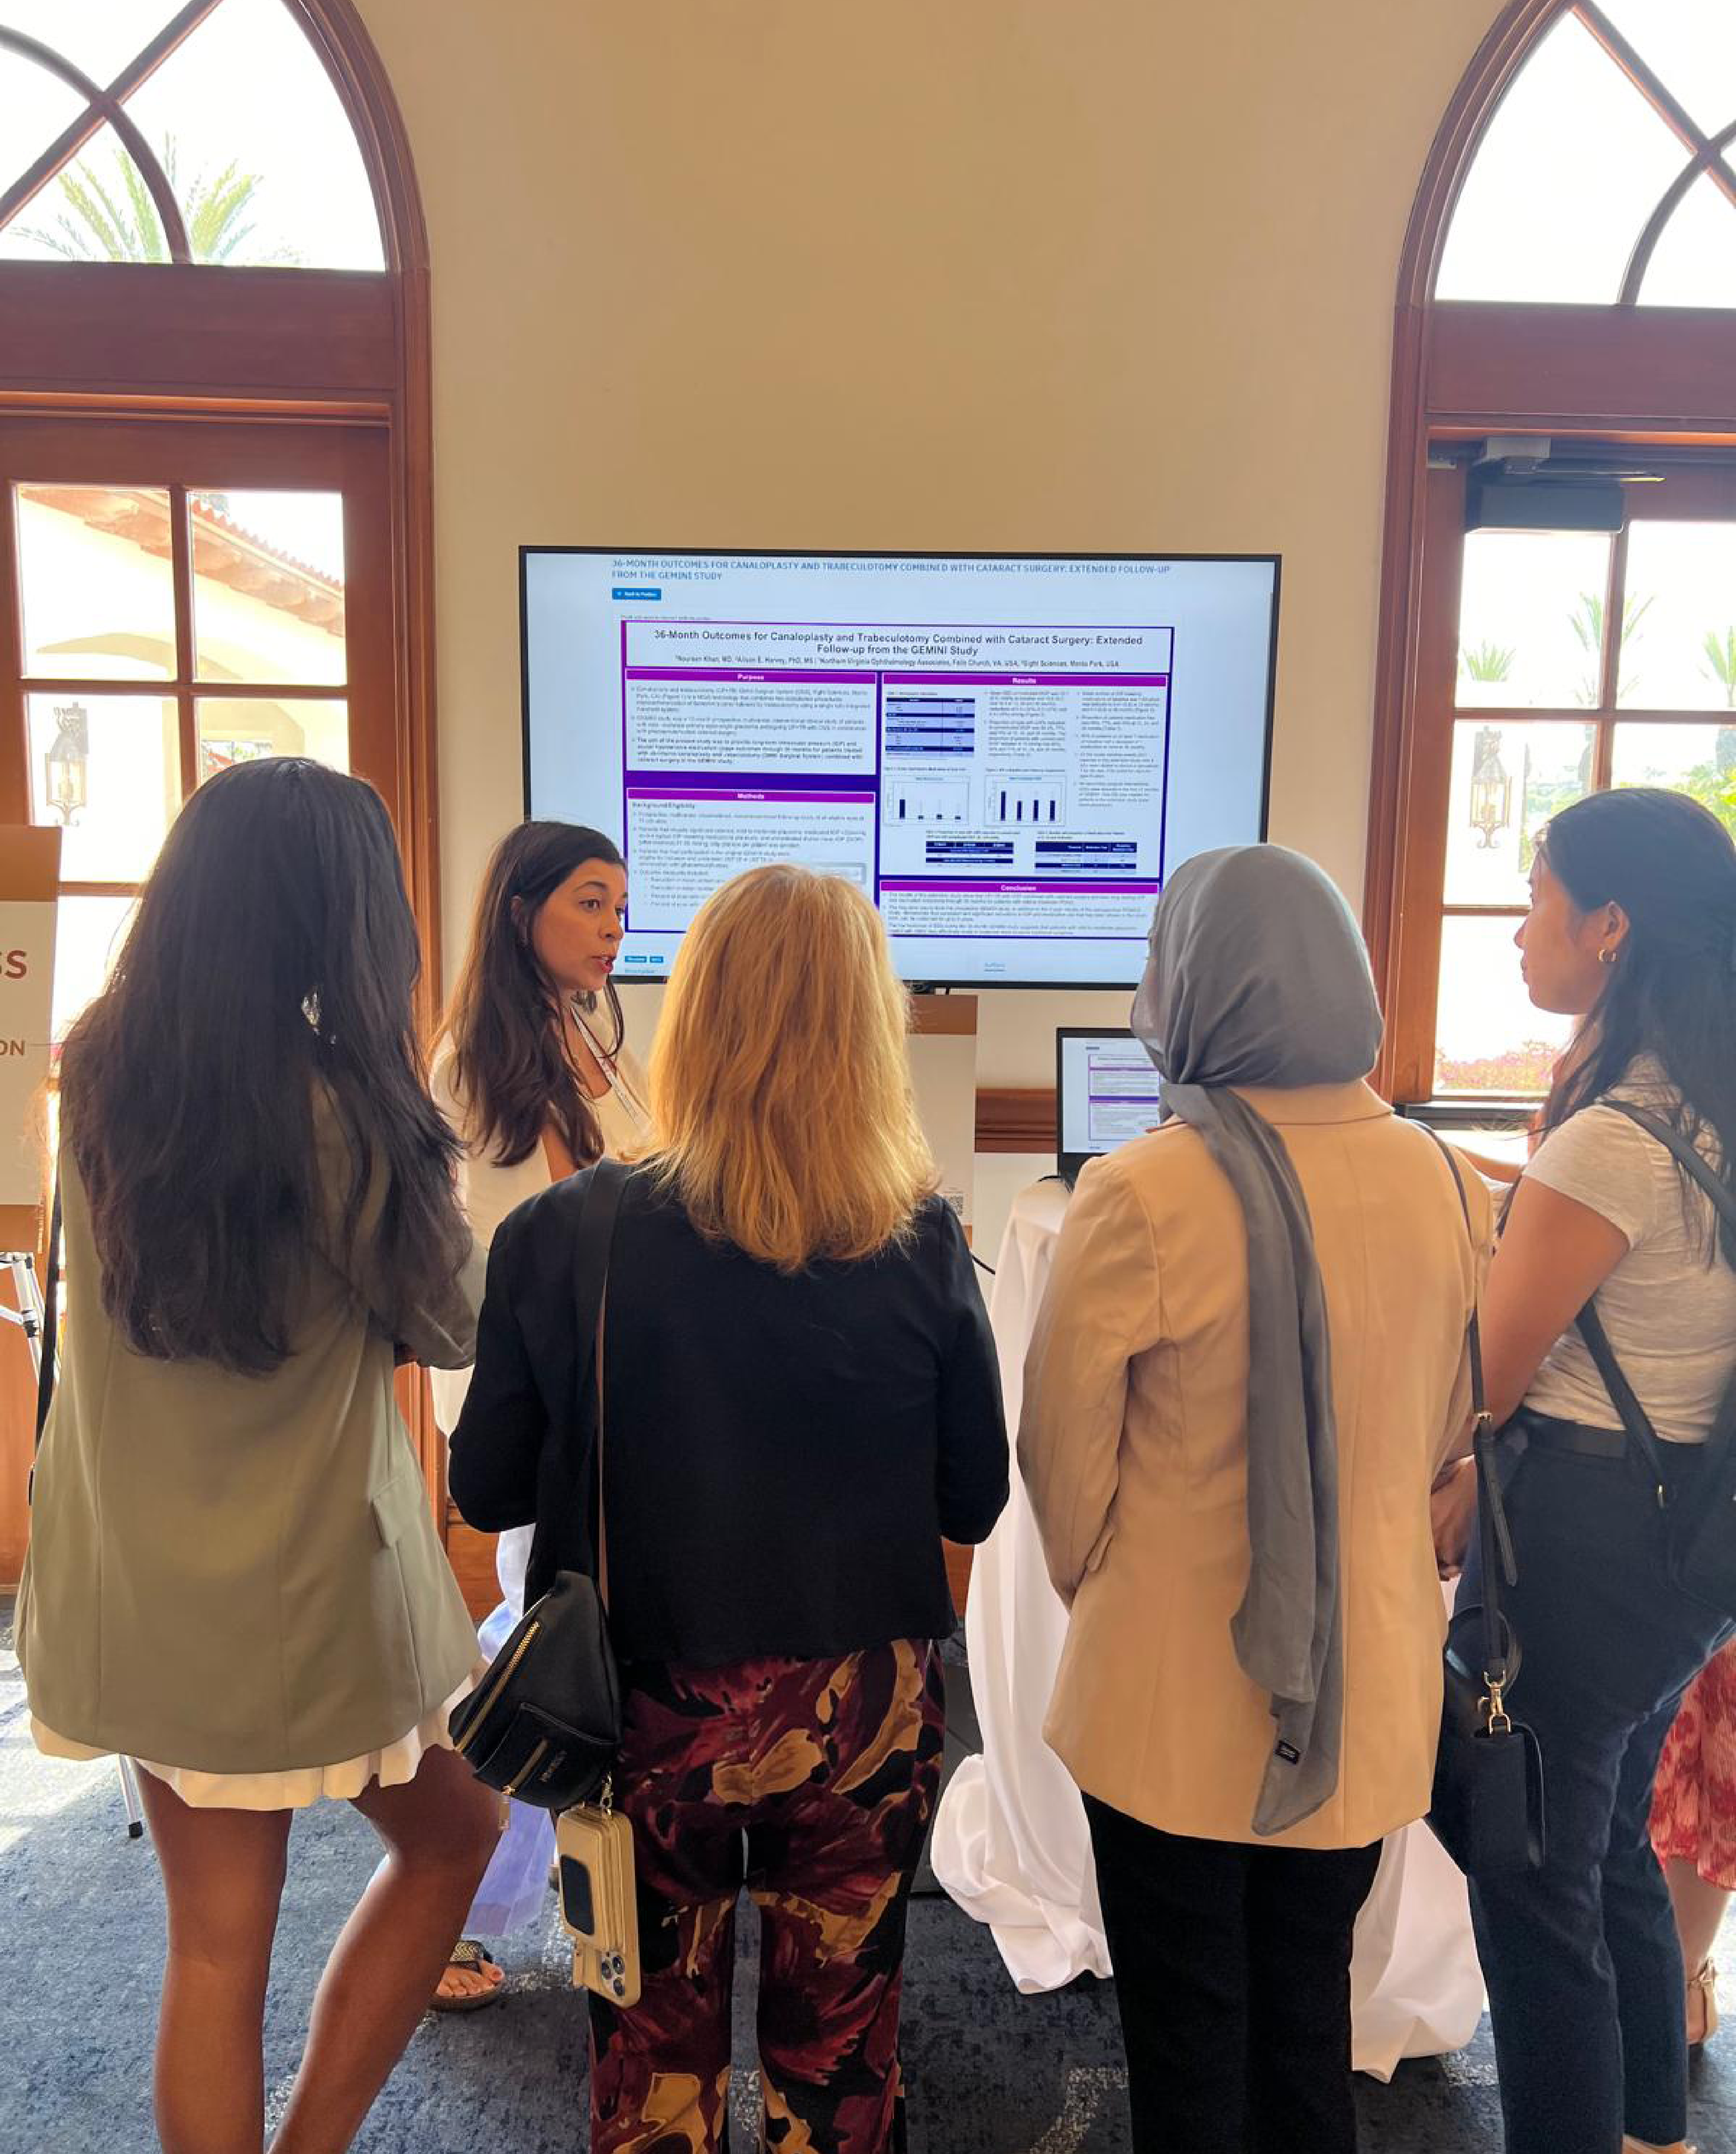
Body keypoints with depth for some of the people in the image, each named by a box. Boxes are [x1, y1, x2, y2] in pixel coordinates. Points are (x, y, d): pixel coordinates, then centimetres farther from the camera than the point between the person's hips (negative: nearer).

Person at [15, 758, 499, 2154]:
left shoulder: (98, 1074, -4)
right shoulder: (334, 1106, -21)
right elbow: (455, 1324, -9)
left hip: (132, 1580, 5)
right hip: (309, 1583, -5)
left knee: (217, 1940, 20)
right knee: (453, 1831, 23)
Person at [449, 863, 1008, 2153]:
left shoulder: (564, 1237, -17)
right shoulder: (924, 1246, -16)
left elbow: (486, 1489, -6)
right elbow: (977, 1502, -6)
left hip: (647, 1718, 0)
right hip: (858, 1719, 1)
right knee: (840, 2048, 23)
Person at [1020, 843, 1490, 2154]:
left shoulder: (1144, 1194, -24)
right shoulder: (1447, 1184, -7)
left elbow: (1066, 1447, -12)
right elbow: (1446, 1430, 7)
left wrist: (1096, 1585, 7)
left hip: (1178, 1690, -4)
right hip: (1368, 1689, 5)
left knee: (1189, 2024, 17)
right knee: (1311, 2006, 24)